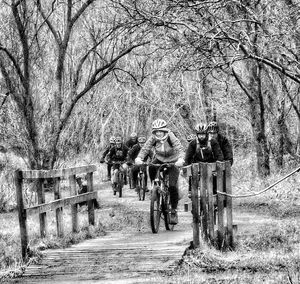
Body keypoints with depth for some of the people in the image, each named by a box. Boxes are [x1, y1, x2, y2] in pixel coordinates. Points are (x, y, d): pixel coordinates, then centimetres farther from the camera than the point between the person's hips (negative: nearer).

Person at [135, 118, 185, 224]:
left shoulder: (171, 137, -26)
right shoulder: (153, 138, -18)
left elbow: (180, 149, -35)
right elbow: (145, 149, -25)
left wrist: (181, 159, -56)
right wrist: (139, 158, -45)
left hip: (172, 161, -3)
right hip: (159, 159, 3)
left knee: (172, 186, -17)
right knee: (151, 167, -33)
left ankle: (174, 211, -2)